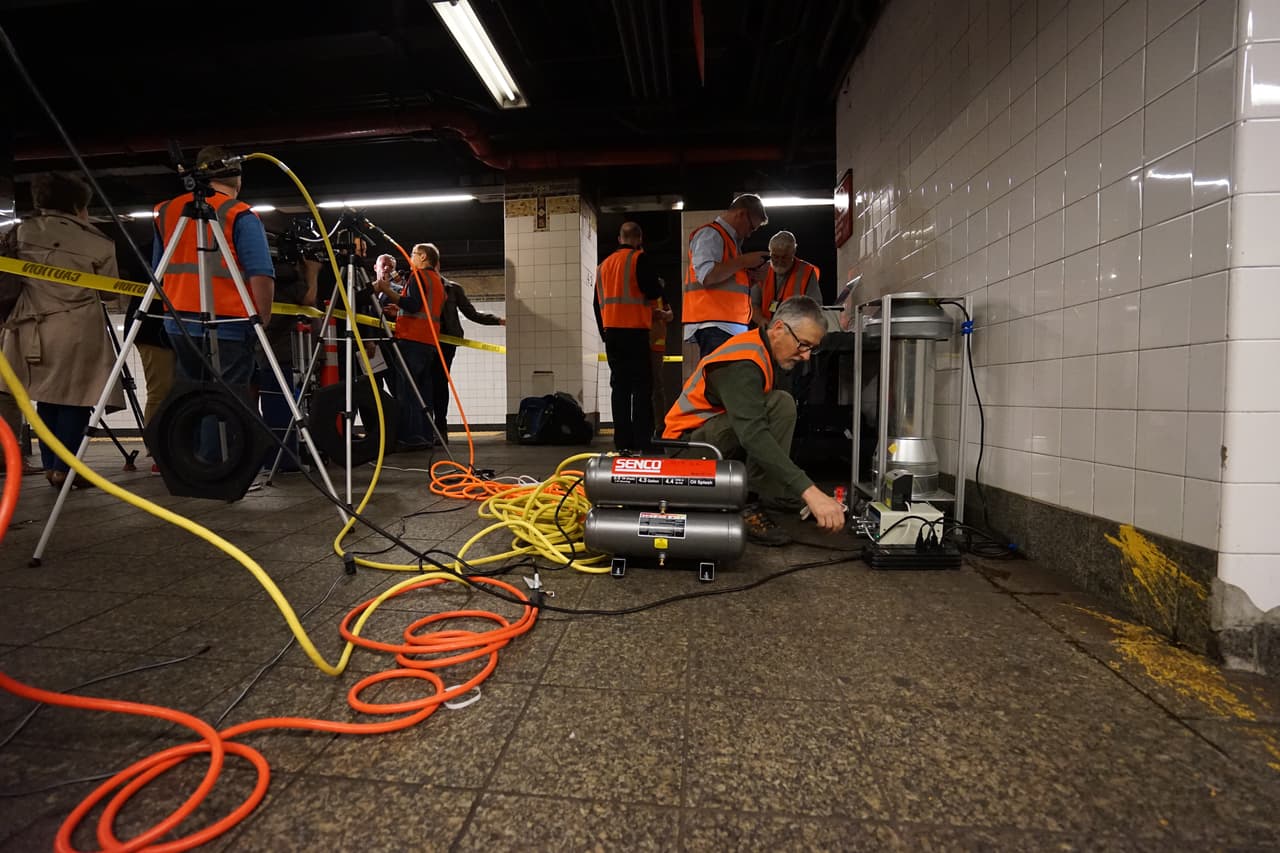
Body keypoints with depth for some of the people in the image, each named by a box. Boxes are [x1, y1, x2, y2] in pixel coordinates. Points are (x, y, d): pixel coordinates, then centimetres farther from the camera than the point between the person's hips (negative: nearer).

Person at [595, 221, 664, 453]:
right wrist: (659, 286, 11)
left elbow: (598, 303, 19)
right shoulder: (638, 258, -3)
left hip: (611, 332, 6)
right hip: (634, 331, -6)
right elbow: (652, 291, -12)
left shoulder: (604, 265, 17)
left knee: (619, 386, 7)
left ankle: (622, 442, 6)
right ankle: (643, 443, -10)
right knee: (642, 387, -5)